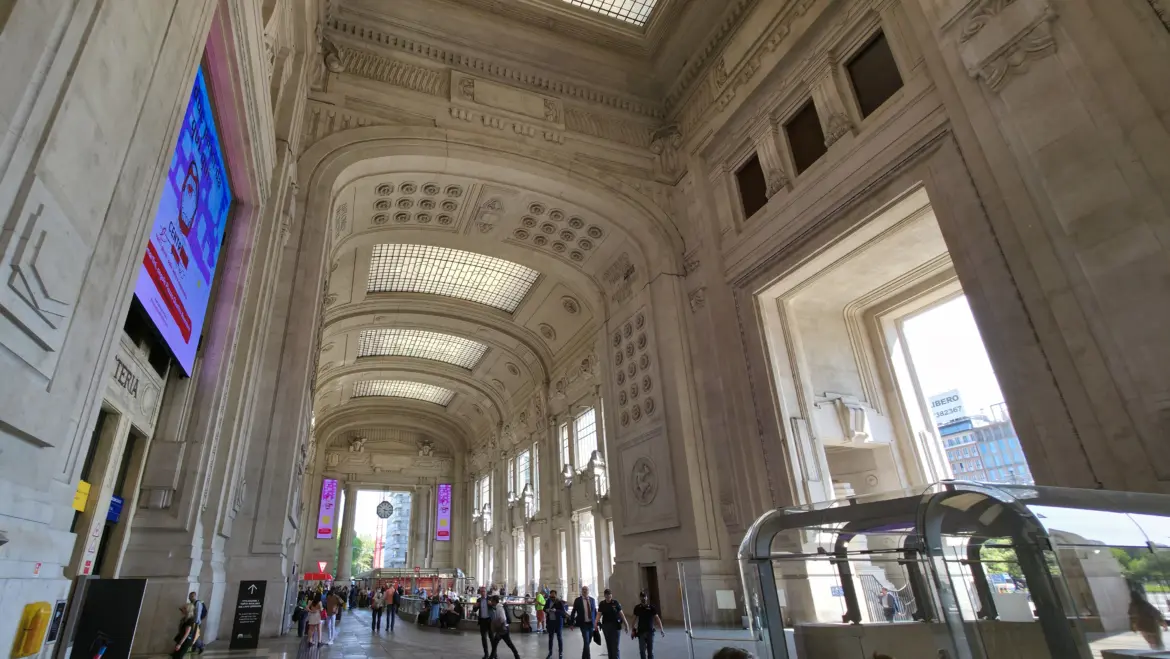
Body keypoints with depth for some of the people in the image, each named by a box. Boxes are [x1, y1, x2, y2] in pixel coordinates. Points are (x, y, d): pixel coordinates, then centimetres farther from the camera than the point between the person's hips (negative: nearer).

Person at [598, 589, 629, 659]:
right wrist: (596, 623, -25)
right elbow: (599, 614, -9)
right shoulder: (601, 604, 0)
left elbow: (621, 613, -6)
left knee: (616, 645, -5)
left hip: (615, 625, -2)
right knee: (609, 645, 13)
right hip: (605, 626, 2)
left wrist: (626, 623, -11)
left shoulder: (616, 603, -5)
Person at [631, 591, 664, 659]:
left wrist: (661, 629, -17)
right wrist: (633, 631, 4)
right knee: (642, 650, -1)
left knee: (650, 650, 4)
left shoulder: (651, 607, -4)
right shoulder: (637, 608, 0)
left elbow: (657, 618, -8)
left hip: (650, 631, -1)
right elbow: (635, 619, 6)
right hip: (641, 632, 1)